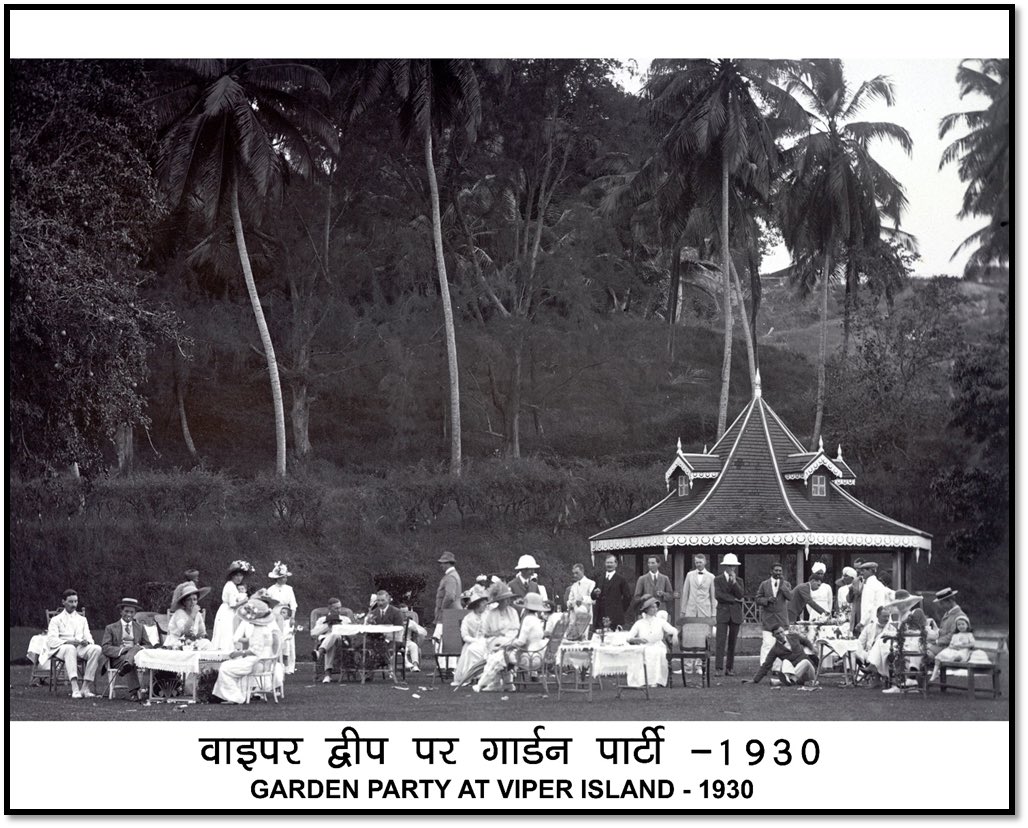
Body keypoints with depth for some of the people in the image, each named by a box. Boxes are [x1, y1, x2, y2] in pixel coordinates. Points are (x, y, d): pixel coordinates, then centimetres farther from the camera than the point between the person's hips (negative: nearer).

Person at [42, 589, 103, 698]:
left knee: (97, 649, -30)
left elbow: (88, 637, 16)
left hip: (81, 648, 4)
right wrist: (67, 642, -19)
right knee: (70, 648, -42)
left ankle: (85, 687, -33)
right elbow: (51, 641, -1)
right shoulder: (56, 620, 12)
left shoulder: (82, 619, 26)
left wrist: (87, 641, -10)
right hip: (61, 648, -4)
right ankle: (75, 689, -54)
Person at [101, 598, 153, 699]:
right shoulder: (110, 628, 16)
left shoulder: (140, 628, 27)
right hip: (118, 659, -2)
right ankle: (133, 691, -57)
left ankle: (126, 665, -66)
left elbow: (149, 645, 20)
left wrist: (142, 648, -7)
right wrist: (121, 650, -16)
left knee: (136, 648, -36)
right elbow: (105, 648, 4)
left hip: (137, 653, 2)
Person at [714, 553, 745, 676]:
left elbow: (740, 595, -3)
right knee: (721, 641, -11)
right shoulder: (718, 580, 6)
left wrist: (734, 582, -12)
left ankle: (730, 668, 6)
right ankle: (718, 668, -14)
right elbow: (718, 595, -7)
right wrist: (733, 599, -7)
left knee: (732, 642, 3)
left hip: (735, 614, 3)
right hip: (723, 613, -3)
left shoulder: (739, 581, 13)